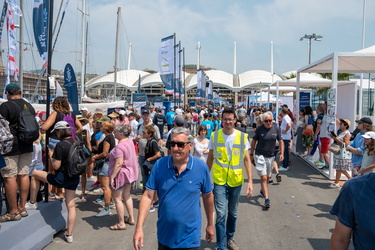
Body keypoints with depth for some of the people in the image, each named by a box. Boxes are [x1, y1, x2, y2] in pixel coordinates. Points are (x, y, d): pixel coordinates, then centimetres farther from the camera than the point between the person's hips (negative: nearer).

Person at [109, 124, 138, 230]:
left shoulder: (120, 146, -24)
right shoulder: (130, 142, 3)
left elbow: (119, 163, -28)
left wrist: (112, 177, -24)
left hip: (121, 173, -9)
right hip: (130, 172, 9)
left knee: (117, 198, 3)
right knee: (127, 196, 20)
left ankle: (121, 224, 10)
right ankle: (131, 218, 28)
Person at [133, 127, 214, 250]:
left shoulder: (201, 167, -10)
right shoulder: (160, 165, -9)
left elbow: (207, 196, 3)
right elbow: (148, 196, -8)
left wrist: (210, 225, 11)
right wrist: (139, 228, -15)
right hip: (164, 237, 2)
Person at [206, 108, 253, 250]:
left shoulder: (242, 137, -3)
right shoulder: (215, 136, -3)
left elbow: (247, 160, -1)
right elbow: (210, 158, 6)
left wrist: (250, 181, -6)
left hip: (236, 180, 2)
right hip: (219, 180, -1)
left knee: (233, 213, 17)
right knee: (220, 214, -5)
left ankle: (230, 237, 39)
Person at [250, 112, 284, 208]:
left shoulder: (276, 129, -1)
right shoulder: (259, 129, -8)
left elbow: (280, 141, 8)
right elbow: (254, 141, 2)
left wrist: (282, 153, -3)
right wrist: (251, 154, 3)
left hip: (271, 156, 4)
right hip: (260, 155, -4)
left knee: (267, 177, 17)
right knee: (263, 177, -11)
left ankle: (262, 190, 43)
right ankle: (266, 198, -10)